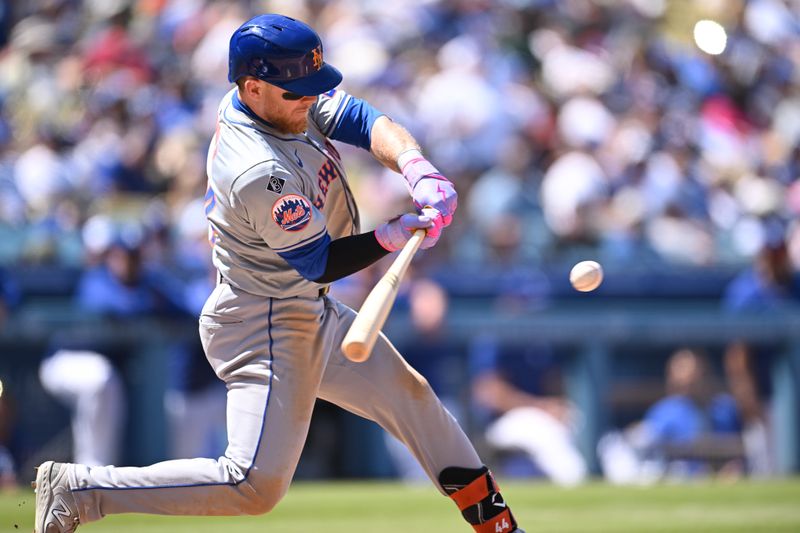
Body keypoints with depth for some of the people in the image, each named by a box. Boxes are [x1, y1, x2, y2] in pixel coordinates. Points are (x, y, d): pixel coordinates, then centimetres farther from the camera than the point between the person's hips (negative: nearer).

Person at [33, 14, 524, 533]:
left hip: (313, 313, 11)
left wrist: (417, 168, -28)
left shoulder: (289, 97, -4)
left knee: (411, 395, 20)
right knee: (257, 483, -19)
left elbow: (365, 121, -10)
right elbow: (320, 262, -21)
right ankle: (78, 489, -12)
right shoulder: (260, 174, -30)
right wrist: (391, 237, -31)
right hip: (264, 329, -11)